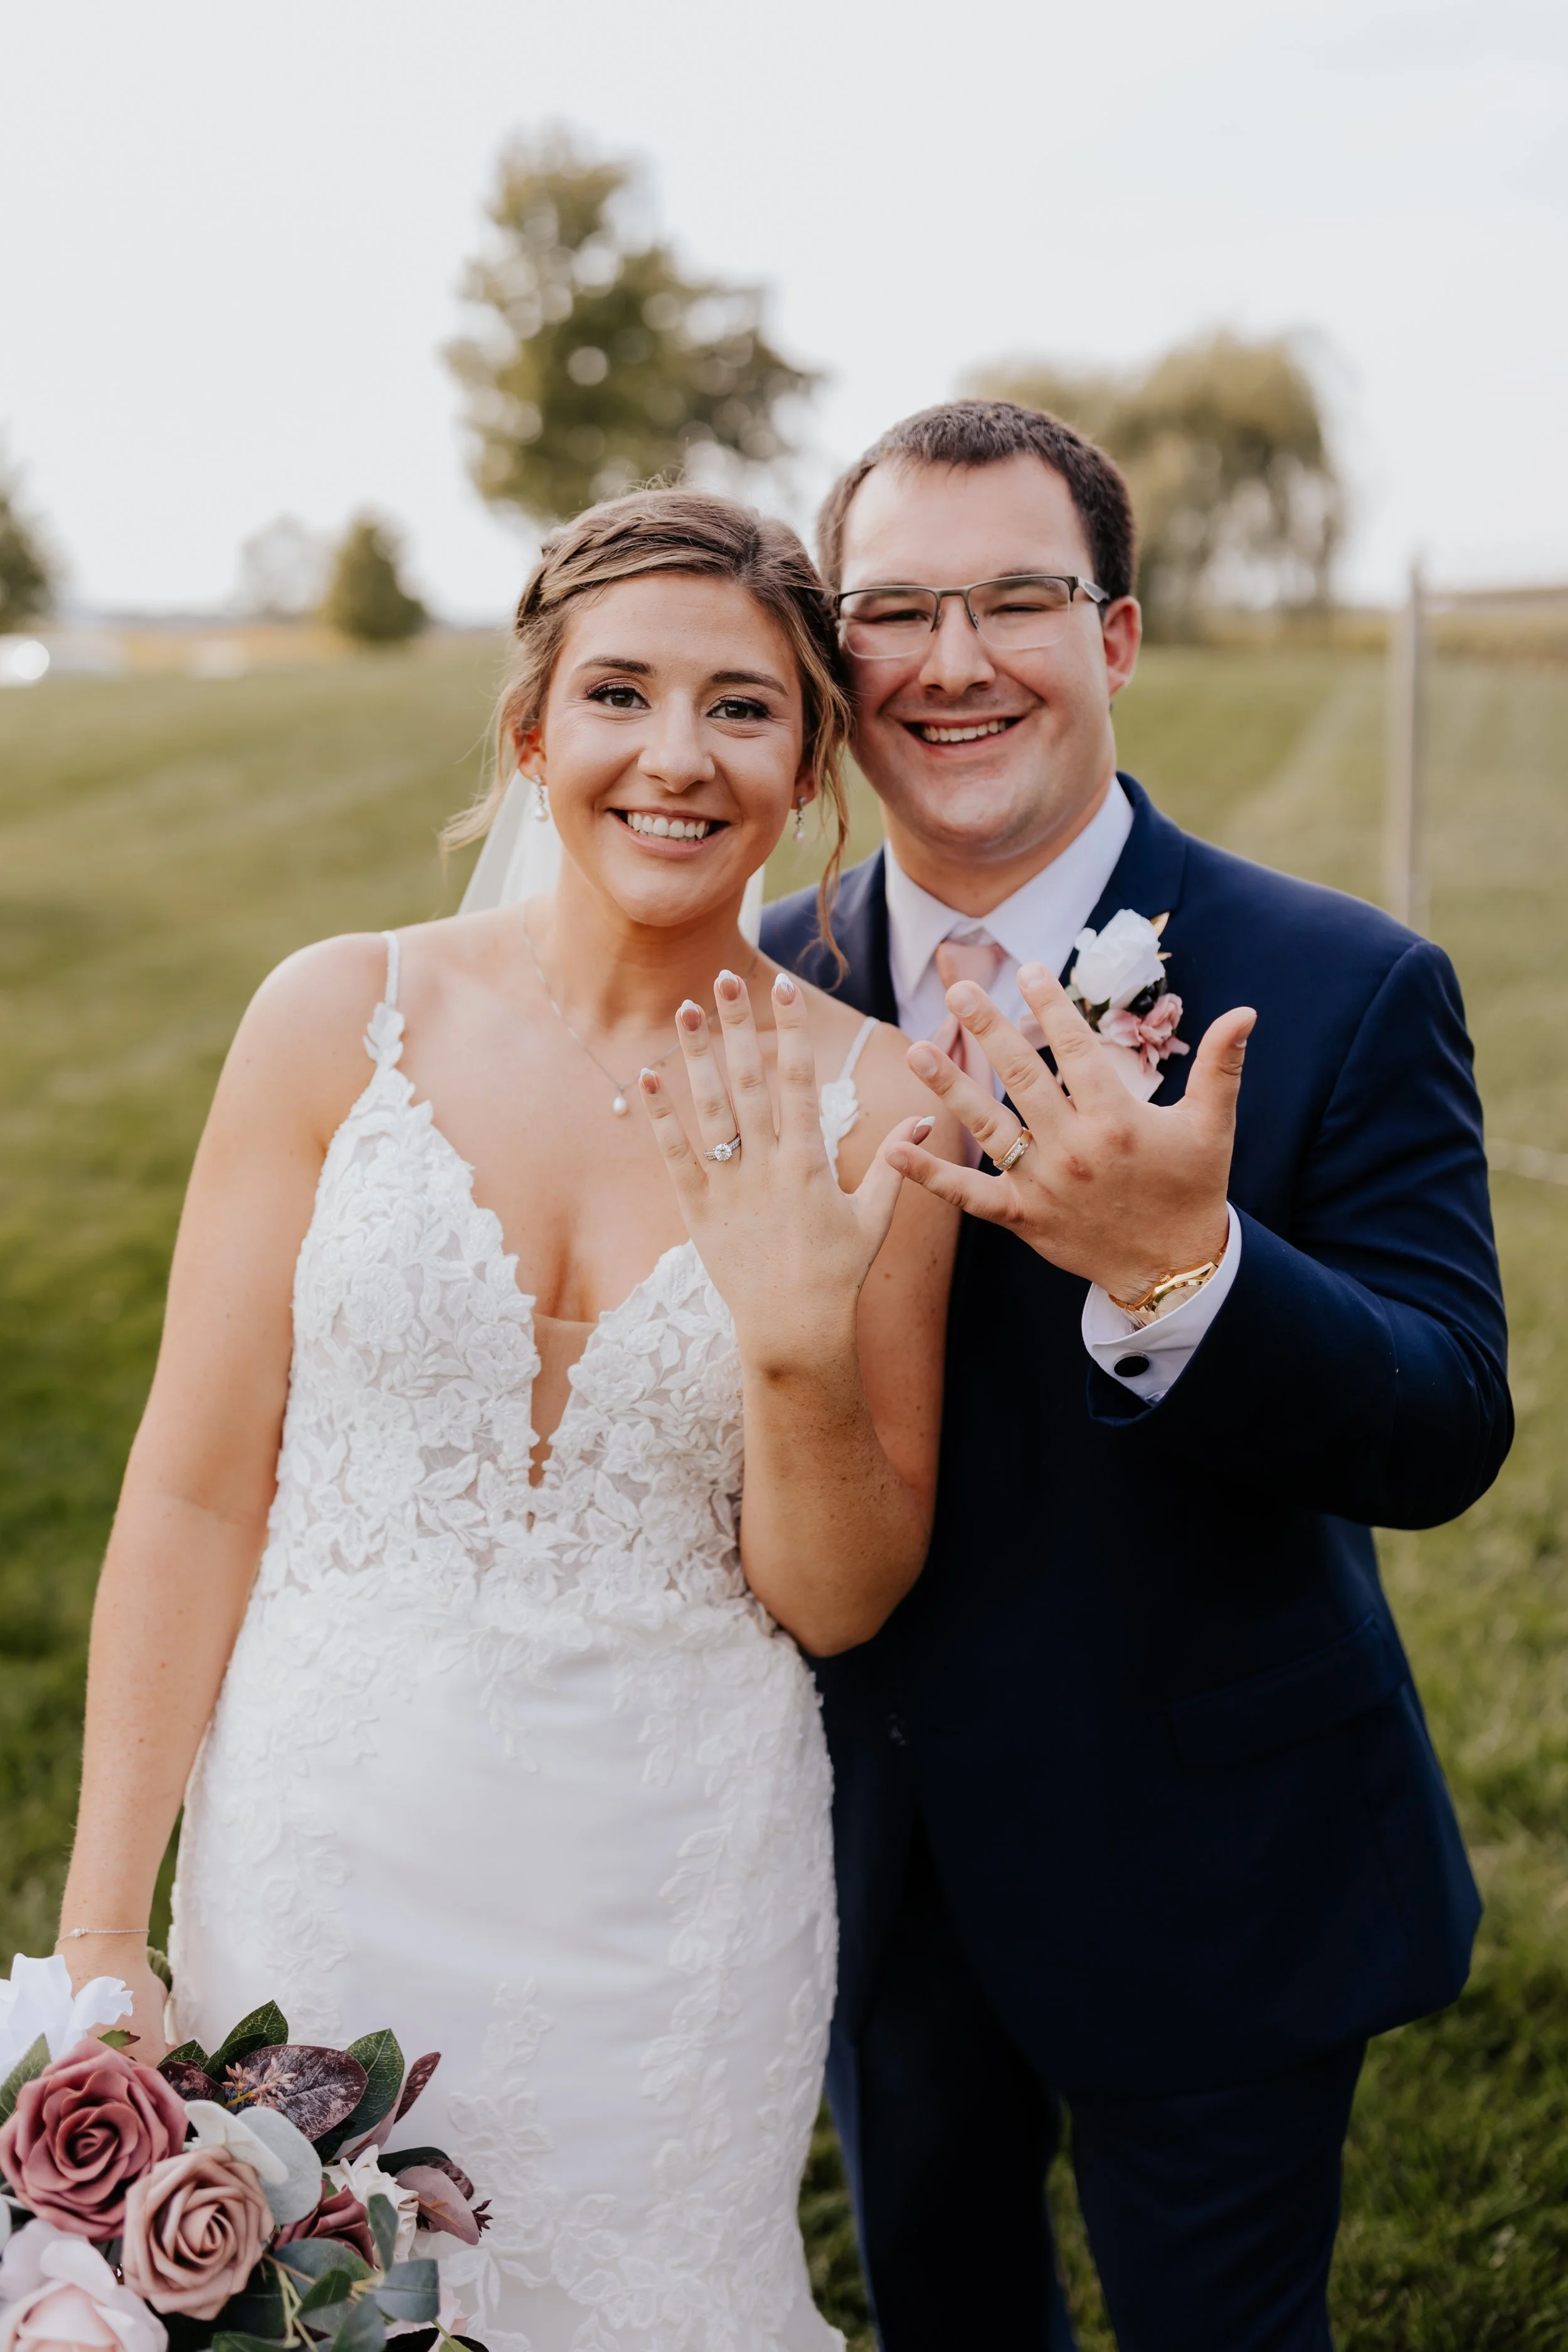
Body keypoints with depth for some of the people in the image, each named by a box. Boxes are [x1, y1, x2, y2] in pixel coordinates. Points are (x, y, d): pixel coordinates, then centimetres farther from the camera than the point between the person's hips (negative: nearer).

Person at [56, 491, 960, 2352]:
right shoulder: (342, 1017, -9)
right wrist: (98, 1951, -4)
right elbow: (196, 1489, -5)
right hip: (329, 1852, 0)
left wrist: (804, 1346, -21)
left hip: (669, 1912, 0)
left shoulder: (863, 1105, -7)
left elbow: (840, 1603, -1)